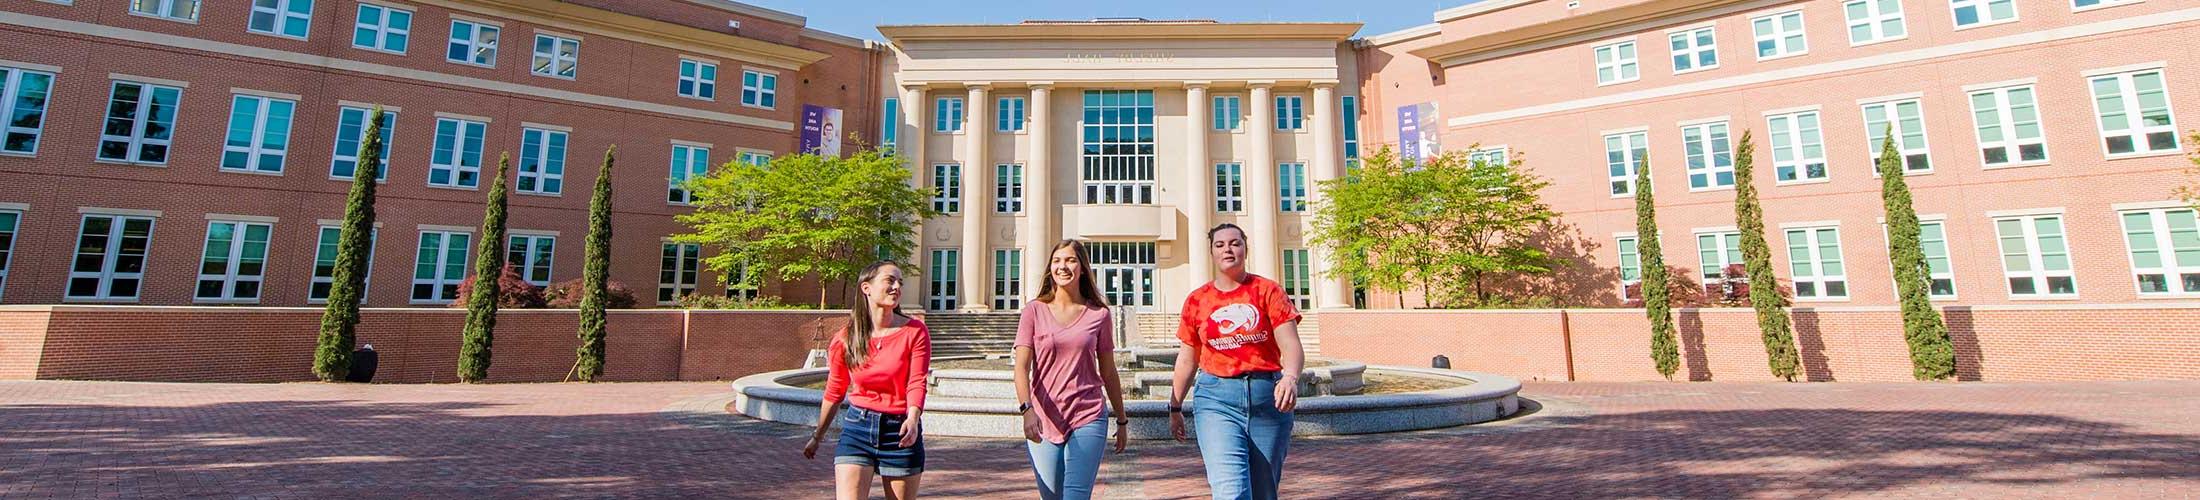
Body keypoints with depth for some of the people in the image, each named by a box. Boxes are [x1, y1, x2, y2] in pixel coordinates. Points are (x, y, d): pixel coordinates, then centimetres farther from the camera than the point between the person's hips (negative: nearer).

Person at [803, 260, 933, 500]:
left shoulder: (915, 332, -6)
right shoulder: (845, 339, -1)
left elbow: (917, 383, -12)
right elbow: (834, 393, 11)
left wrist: (912, 419, -32)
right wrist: (817, 437, 21)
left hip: (901, 431, -1)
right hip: (857, 428, 1)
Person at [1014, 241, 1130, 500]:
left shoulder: (1099, 314, 3)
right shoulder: (1035, 310, 1)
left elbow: (1108, 373, 10)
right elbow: (1022, 366, -6)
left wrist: (1122, 421, 15)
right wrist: (1027, 409, -22)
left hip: (1088, 418, -1)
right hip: (1043, 420, 1)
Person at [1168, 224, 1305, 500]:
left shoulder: (1268, 291, 1)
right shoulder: (1196, 301, 6)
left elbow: (1291, 345, -9)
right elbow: (1187, 359, 14)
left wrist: (1291, 377, -30)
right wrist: (1175, 408, 16)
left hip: (1268, 396, 0)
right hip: (1217, 397, 0)